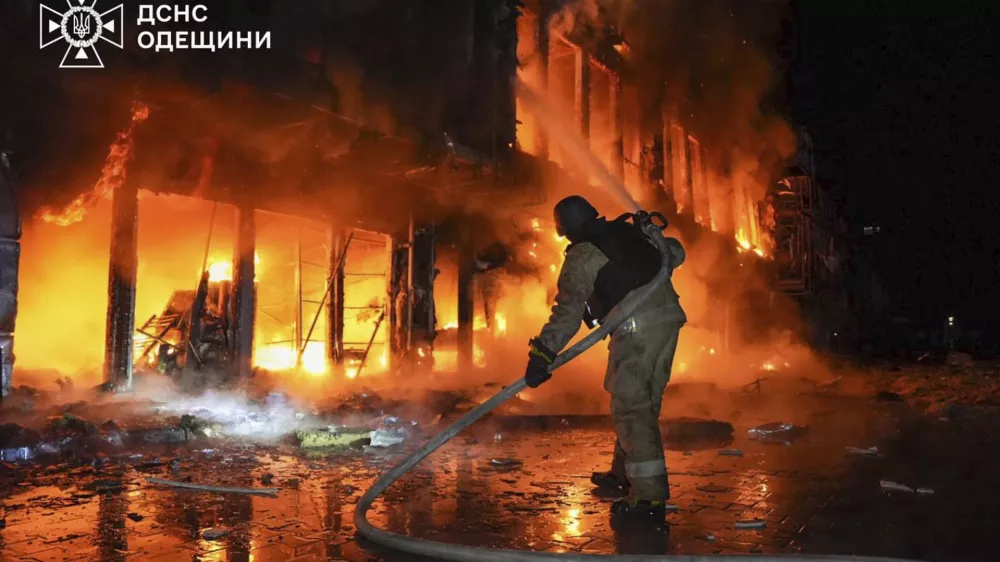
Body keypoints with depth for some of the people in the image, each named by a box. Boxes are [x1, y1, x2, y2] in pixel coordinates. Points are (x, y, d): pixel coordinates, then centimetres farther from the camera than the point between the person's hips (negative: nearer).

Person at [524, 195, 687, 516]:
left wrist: (544, 353, -14)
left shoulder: (582, 256, -1)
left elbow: (568, 309, -11)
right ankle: (625, 473, 30)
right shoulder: (631, 231, 20)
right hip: (669, 316, 8)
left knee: (631, 405, -3)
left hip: (636, 327, -8)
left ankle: (649, 493, -6)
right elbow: (675, 252, 28)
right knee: (646, 400, 17)